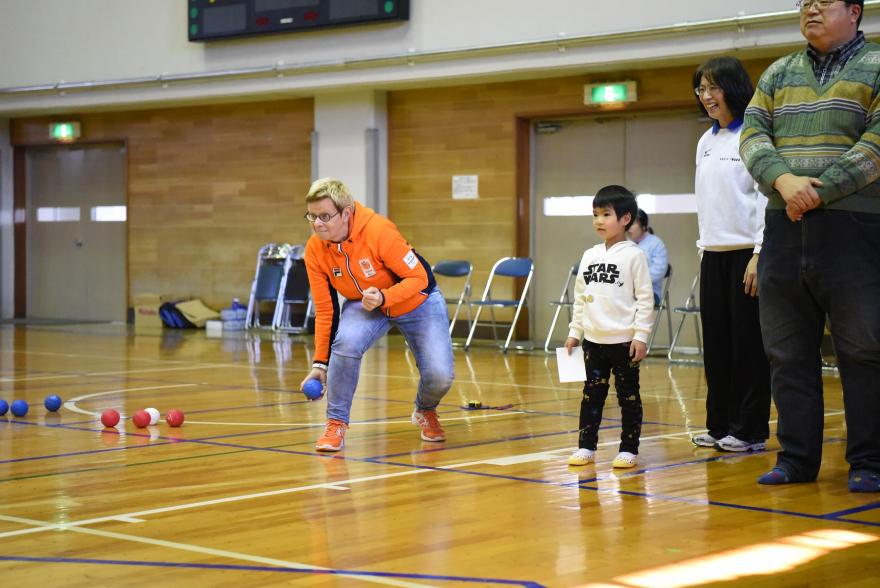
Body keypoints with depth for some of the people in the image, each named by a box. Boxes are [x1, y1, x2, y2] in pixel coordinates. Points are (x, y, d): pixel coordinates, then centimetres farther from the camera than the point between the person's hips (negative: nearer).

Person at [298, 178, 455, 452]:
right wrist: (320, 362, -9)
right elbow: (324, 310, -9)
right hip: (364, 304, 2)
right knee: (346, 341, -32)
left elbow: (419, 277, -24)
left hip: (416, 301, -2)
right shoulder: (314, 249, -18)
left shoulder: (379, 231, -32)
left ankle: (426, 411, 24)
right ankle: (336, 424, -12)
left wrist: (383, 297, -41)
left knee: (440, 376, -15)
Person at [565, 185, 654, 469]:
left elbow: (645, 298, -9)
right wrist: (574, 332, 13)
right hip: (593, 339, 5)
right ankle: (586, 446, 17)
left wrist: (641, 335, -13)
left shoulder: (633, 255, -7)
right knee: (591, 394, 10)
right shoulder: (589, 256, 9)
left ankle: (629, 450, 11)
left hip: (624, 341, -5)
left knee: (628, 395, 4)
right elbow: (580, 297, 15)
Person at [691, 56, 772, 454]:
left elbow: (766, 196, -13)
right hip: (713, 255, 7)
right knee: (716, 342, 8)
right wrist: (704, 248, 15)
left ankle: (750, 430, 5)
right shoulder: (706, 142, 15)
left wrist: (760, 255, -17)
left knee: (748, 342, -2)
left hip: (746, 252, -7)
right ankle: (720, 425, 15)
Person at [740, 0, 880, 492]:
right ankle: (797, 458, 16)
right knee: (789, 353, 7)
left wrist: (817, 193, -15)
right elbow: (753, 136, 6)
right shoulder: (779, 74, 16)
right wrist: (784, 180, -14)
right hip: (784, 230, 5)